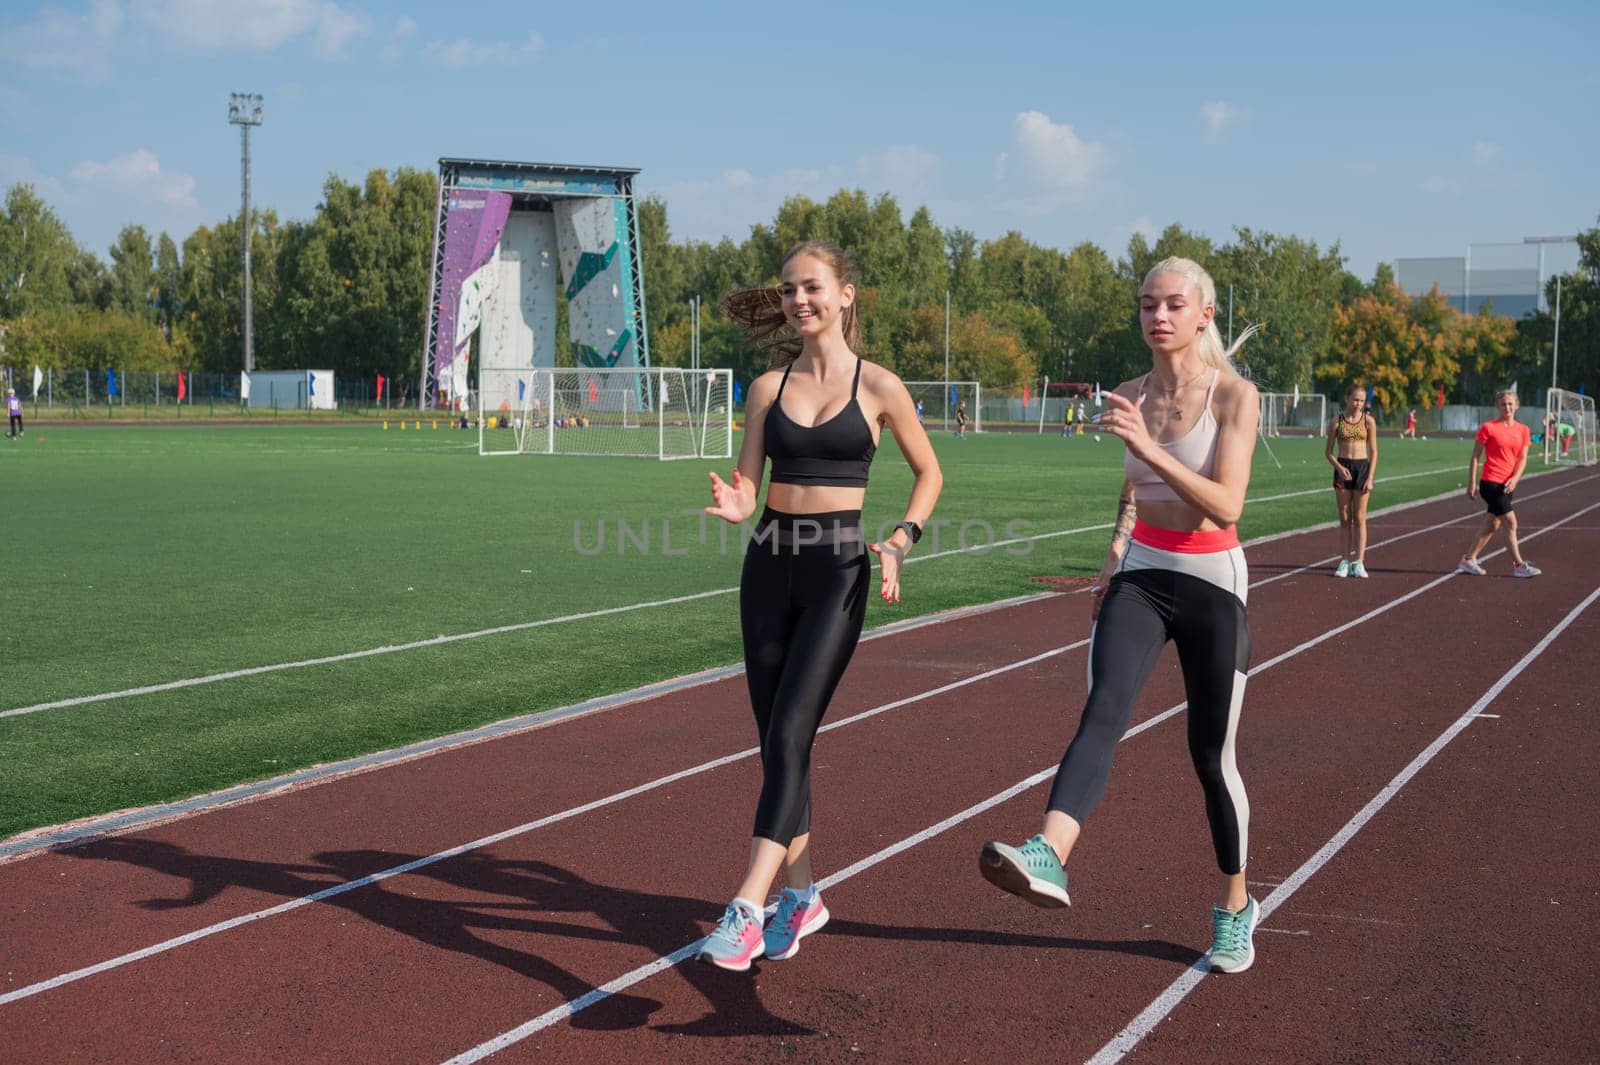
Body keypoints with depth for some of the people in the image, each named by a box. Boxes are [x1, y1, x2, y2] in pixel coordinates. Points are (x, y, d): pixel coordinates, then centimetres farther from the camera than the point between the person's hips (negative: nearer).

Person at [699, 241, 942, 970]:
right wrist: (734, 506, -18)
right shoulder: (768, 388, 7)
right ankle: (801, 894, 23)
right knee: (775, 740, 8)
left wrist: (899, 541, -5)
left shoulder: (878, 387, -1)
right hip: (768, 564, 4)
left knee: (789, 735, -15)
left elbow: (928, 474, 10)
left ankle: (746, 911, -18)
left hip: (837, 570, -4)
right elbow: (747, 486, 5)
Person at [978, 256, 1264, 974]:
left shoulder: (1235, 396, -9)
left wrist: (1146, 445, -28)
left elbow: (1226, 506, -21)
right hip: (1140, 577, 3)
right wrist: (1118, 546, 12)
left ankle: (1235, 905, 27)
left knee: (1213, 756, 6)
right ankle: (1048, 856, -44)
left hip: (1211, 583, -3)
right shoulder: (1131, 396, 6)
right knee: (1103, 711, -23)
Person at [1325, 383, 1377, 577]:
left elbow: (1374, 452, 1)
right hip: (1342, 468, 1)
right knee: (1344, 518, 4)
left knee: (1359, 518, 0)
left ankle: (1359, 562, 2)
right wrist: (1339, 467, -14)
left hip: (1362, 468, -1)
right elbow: (1328, 451, 3)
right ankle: (1345, 560, 9)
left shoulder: (1368, 421, -1)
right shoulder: (1337, 421, 0)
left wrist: (1370, 478, -7)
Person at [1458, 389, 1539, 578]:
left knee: (1492, 525, 11)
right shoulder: (1488, 428, -7)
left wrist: (1515, 478, -12)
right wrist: (1472, 484, -6)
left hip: (1507, 484, 6)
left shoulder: (1523, 430, 7)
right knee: (1511, 522, -8)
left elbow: (1522, 458, 6)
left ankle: (1469, 560, 22)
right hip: (1491, 482, -6)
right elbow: (1475, 457, -3)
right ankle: (1519, 565, -3)